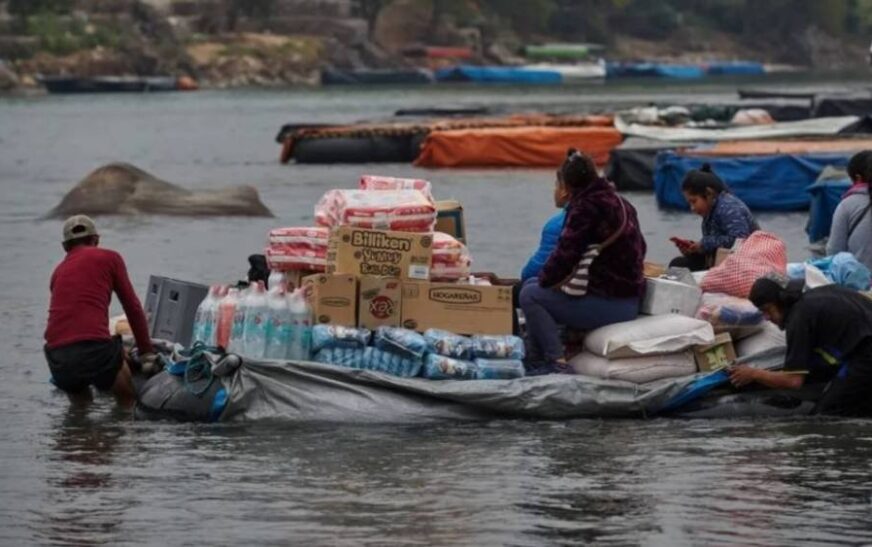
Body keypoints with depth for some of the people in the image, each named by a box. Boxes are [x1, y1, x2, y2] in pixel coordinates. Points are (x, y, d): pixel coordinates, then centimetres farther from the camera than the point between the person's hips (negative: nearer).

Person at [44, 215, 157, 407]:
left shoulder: (58, 271, 25)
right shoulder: (109, 258, 12)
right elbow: (133, 307, 13)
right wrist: (147, 353, 21)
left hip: (57, 358, 4)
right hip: (94, 350, -4)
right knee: (127, 400, 18)